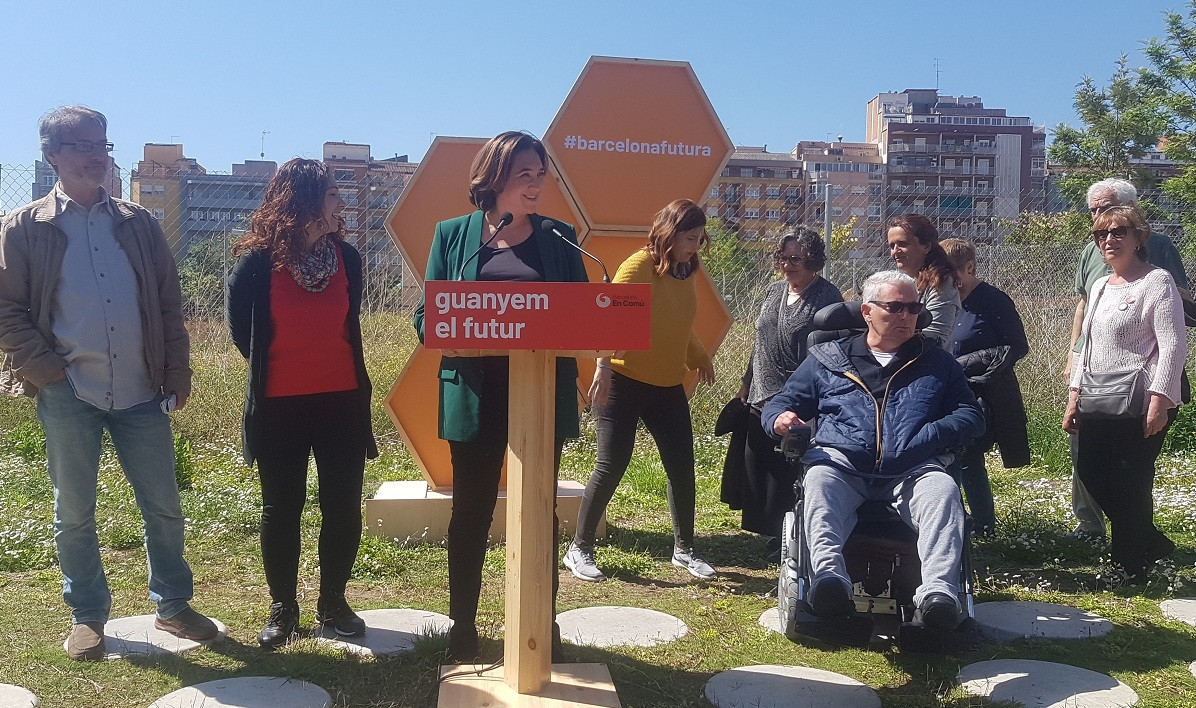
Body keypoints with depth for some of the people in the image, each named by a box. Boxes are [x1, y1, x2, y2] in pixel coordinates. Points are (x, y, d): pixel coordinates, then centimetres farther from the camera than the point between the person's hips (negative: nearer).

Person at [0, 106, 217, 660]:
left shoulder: (137, 223, 10)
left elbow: (169, 303, 10)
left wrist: (178, 374, 5)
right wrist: (47, 373, -9)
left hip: (141, 393, 2)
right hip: (68, 396, -2)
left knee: (163, 507, 7)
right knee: (74, 513, 9)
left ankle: (173, 605, 24)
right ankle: (87, 615, 25)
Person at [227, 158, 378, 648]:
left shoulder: (346, 256, 1)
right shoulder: (257, 262, -9)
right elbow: (241, 328, 4)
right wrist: (270, 368, 10)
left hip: (342, 401, 3)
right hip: (280, 406, -3)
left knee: (343, 507, 7)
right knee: (281, 509, 9)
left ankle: (332, 603, 24)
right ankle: (282, 607, 24)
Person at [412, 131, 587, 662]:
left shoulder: (559, 238, 8)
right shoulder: (453, 234, 4)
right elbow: (427, 313, 3)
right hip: (476, 395, -1)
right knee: (472, 508, 8)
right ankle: (462, 624, 23)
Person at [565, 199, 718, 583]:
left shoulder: (687, 272, 9)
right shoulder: (639, 266, -13)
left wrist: (699, 357, 24)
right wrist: (604, 367, -32)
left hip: (668, 386, 7)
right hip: (624, 382, -7)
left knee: (682, 468, 7)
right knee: (611, 466, -5)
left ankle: (684, 549, 24)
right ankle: (579, 549, 11)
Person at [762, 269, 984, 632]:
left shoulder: (937, 363, 24)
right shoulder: (827, 360, 21)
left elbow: (972, 415, 17)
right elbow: (779, 404, 22)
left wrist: (929, 435, -5)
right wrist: (779, 419, -5)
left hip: (912, 472, 1)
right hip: (841, 463, 0)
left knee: (943, 490, -32)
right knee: (819, 480, -35)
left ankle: (939, 590, -47)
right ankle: (829, 576, -54)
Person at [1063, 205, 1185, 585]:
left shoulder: (1157, 282, -7)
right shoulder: (1101, 286, 17)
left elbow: (1173, 345, -14)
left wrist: (1159, 402, -21)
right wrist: (1074, 396, 16)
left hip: (1142, 407, -8)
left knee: (1130, 483, -4)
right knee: (1091, 472, 8)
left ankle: (1131, 567, 13)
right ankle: (1152, 544, 27)